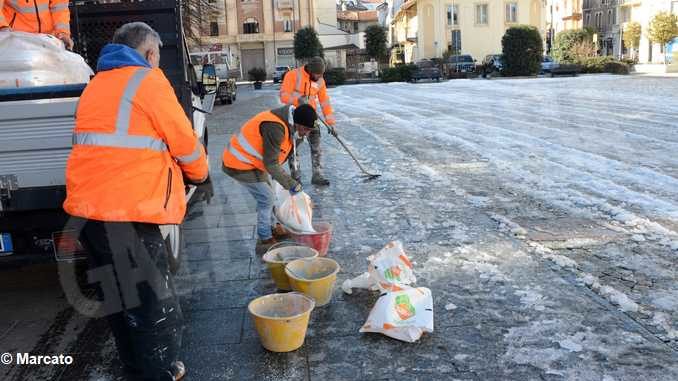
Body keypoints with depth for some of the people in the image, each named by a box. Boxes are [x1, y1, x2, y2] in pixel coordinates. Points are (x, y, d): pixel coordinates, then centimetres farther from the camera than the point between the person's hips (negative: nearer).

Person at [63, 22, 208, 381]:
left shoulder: (97, 83, 19)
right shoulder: (148, 79, -7)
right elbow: (184, 141, -5)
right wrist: (199, 172, 15)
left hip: (90, 203, 9)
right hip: (127, 207, -9)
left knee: (118, 291, 21)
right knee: (153, 298, 6)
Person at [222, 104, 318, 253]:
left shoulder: (288, 124, 0)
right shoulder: (275, 127, -31)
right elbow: (270, 163, -28)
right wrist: (290, 184, -20)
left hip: (249, 160, 10)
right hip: (240, 164, -10)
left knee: (267, 195, 18)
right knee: (266, 197, -6)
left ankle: (271, 230, 35)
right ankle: (265, 241, 4)